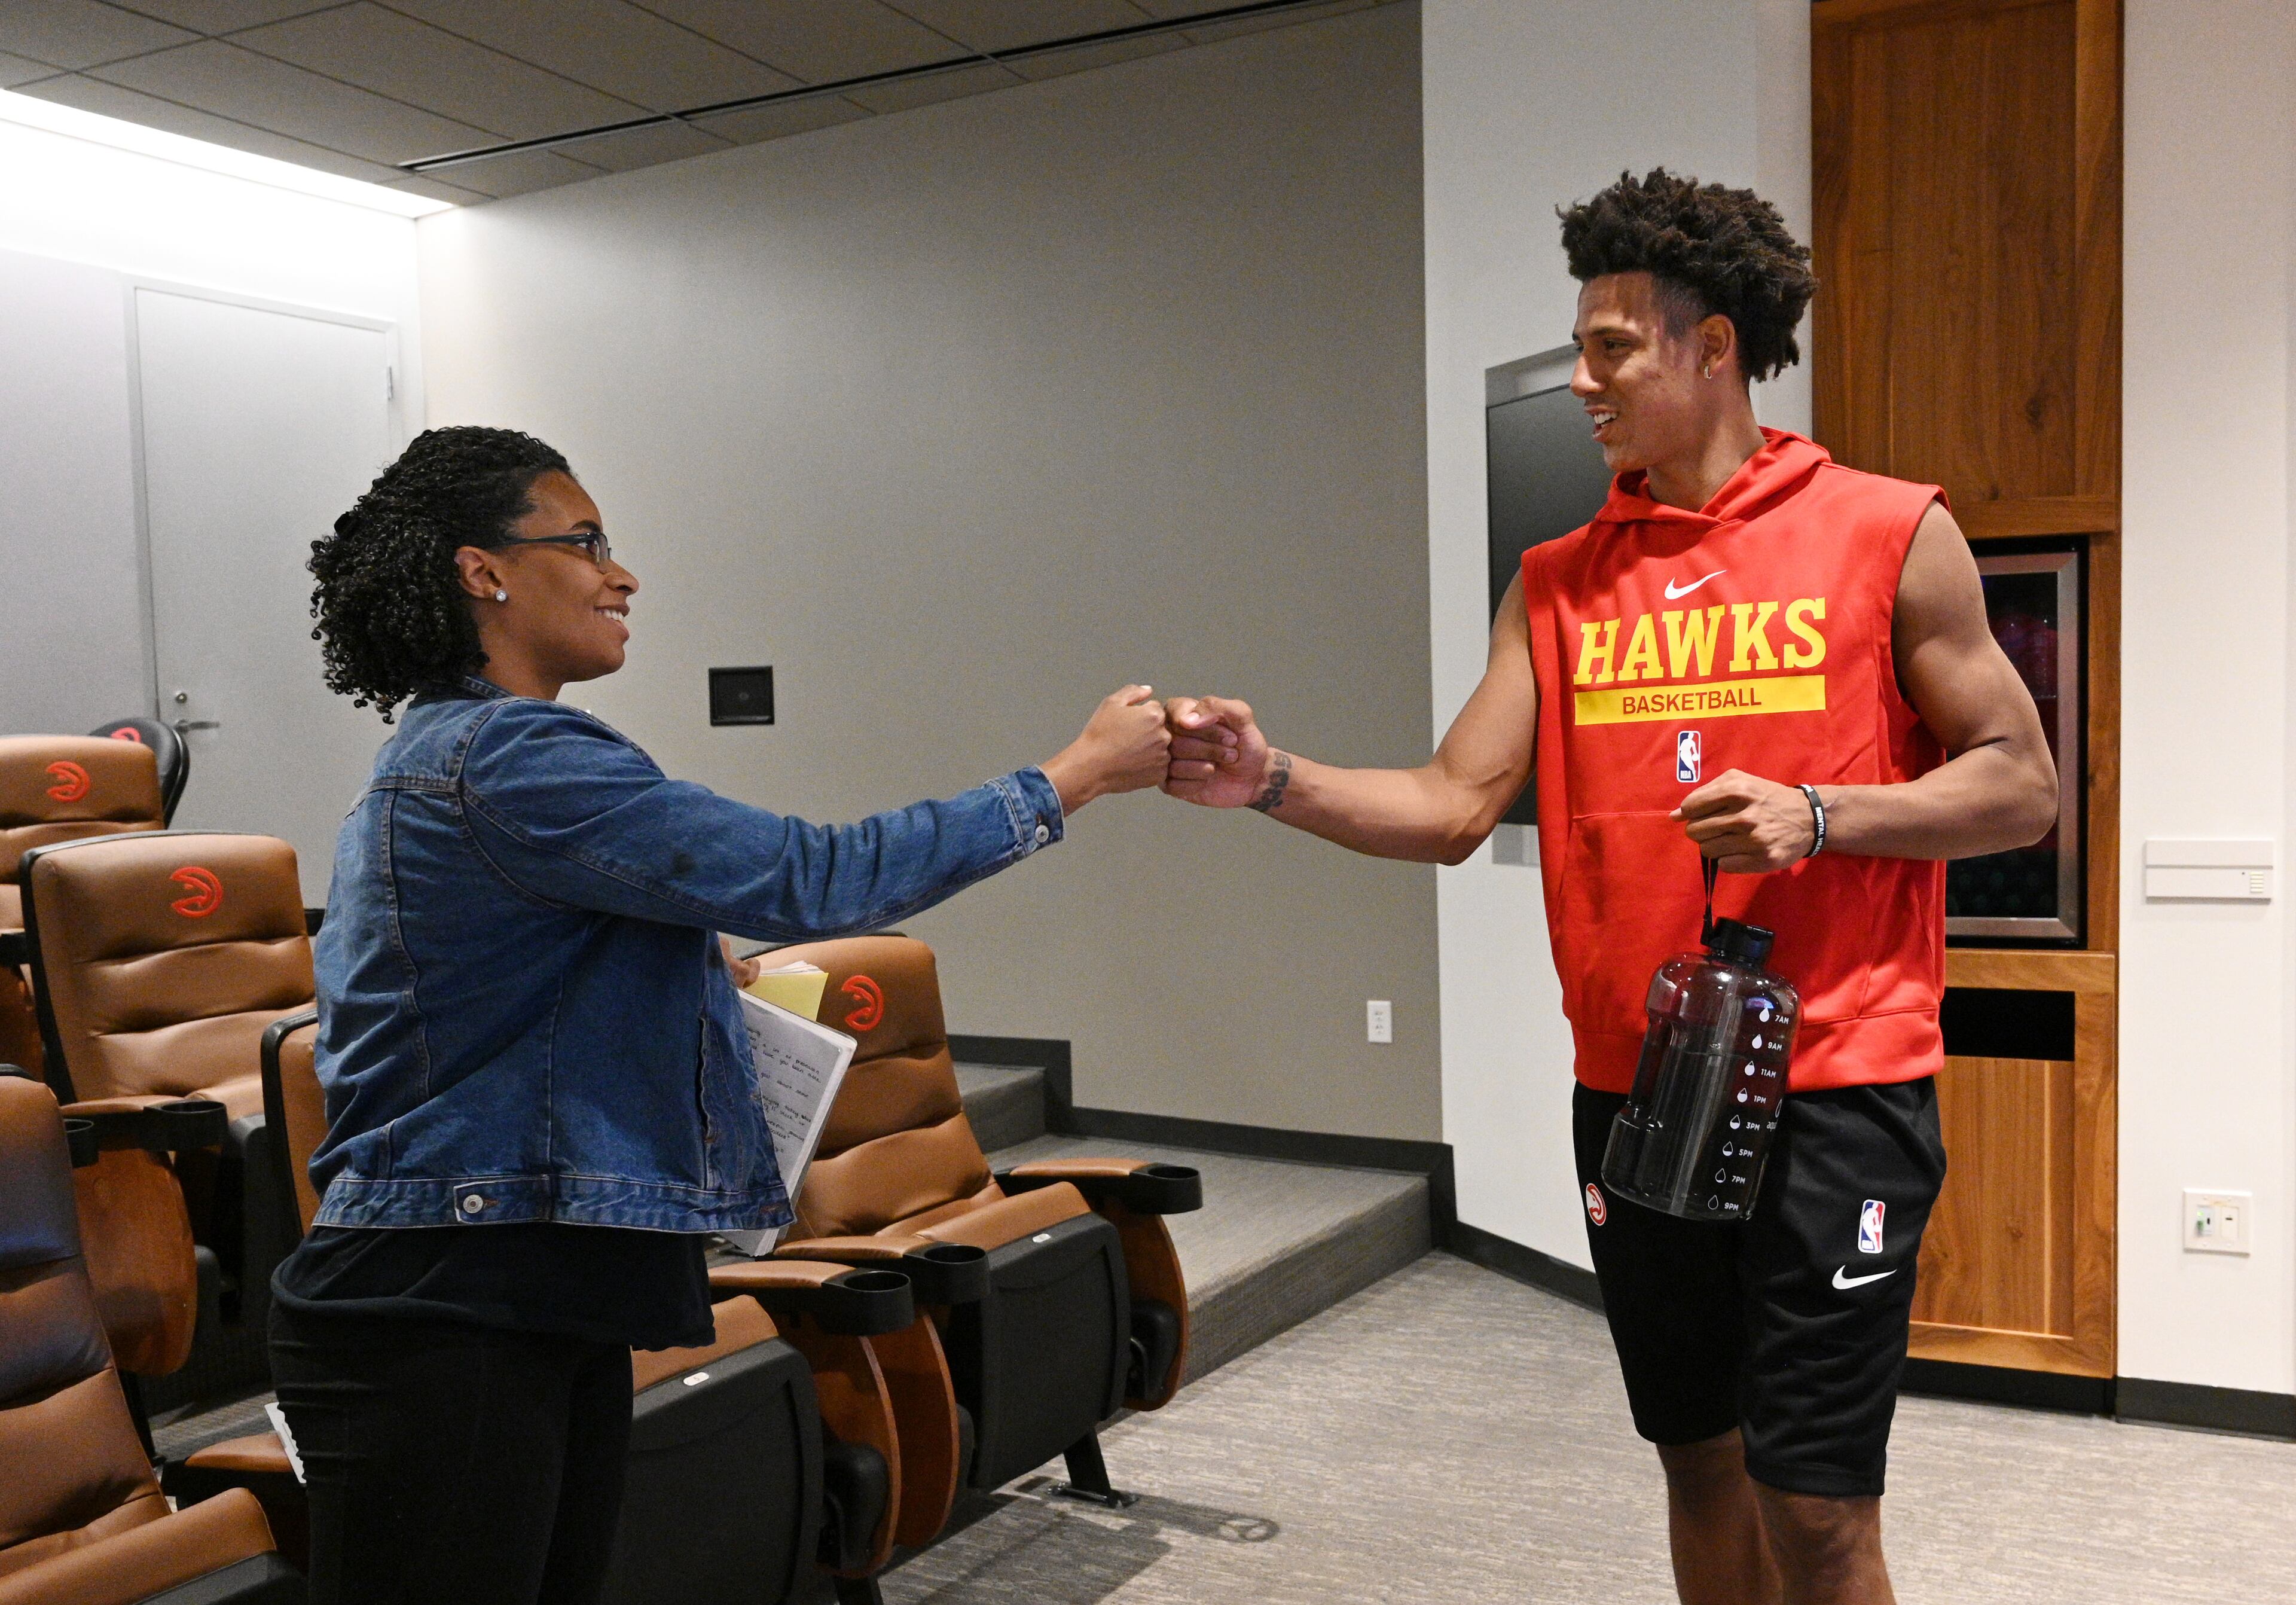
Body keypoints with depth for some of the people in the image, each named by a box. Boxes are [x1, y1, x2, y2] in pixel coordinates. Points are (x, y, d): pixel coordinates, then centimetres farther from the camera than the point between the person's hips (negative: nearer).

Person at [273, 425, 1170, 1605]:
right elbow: (809, 879, -23)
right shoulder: (505, 759, -18)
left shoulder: (440, 755, 16)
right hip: (441, 1323, -10)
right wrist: (1077, 775, -15)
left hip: (548, 1307, 10)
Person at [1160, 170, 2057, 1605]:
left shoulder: (1889, 536, -3)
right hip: (1630, 1092, 4)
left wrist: (1817, 817, -17)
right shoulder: (1559, 583, 7)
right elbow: (1454, 808, 0)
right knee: (1699, 1460, 17)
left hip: (1834, 1089, -4)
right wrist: (1273, 781, -15)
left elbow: (2022, 786, -2)